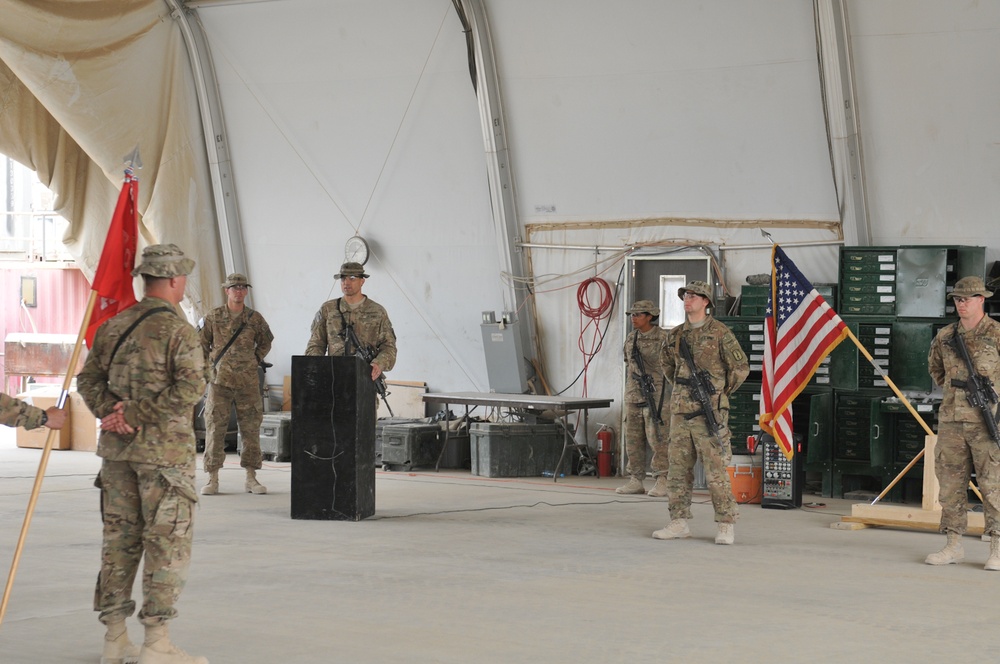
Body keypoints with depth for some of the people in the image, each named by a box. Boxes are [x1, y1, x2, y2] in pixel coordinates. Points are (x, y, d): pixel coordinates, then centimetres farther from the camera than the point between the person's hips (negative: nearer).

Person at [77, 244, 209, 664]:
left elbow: (88, 378, 8)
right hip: (164, 448, -7)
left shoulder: (113, 327, 10)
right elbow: (189, 389, -20)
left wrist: (112, 411, -5)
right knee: (168, 542, -2)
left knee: (120, 537, 11)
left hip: (117, 447, 7)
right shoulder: (178, 330, -11)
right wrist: (137, 416, -16)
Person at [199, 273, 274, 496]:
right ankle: (213, 479, 1)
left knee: (251, 429, 3)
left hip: (248, 382, 1)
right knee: (215, 428, -3)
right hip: (219, 381, -1)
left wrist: (255, 361, 10)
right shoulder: (213, 317, 1)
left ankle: (251, 478, 10)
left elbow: (265, 342, 20)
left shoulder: (255, 318, 5)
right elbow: (201, 344, 10)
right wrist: (210, 365, 4)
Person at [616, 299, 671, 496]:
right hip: (633, 397, 7)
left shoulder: (663, 338, -6)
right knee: (633, 439, 6)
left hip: (656, 396, -7)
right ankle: (635, 480, 12)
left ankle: (662, 481, -3)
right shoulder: (630, 339, 13)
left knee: (658, 438, -7)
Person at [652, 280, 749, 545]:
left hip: (709, 413, -6)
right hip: (680, 411, 6)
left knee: (716, 470, -6)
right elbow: (667, 364, 29)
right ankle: (679, 523, 13)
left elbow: (741, 367, -3)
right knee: (678, 469, 7)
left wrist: (720, 394, 4)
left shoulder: (720, 333, -5)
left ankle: (726, 526, -1)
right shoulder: (675, 335, 12)